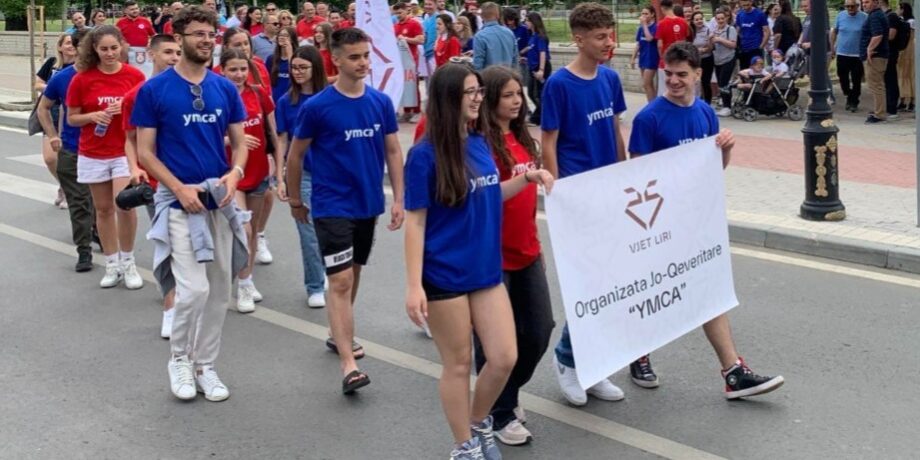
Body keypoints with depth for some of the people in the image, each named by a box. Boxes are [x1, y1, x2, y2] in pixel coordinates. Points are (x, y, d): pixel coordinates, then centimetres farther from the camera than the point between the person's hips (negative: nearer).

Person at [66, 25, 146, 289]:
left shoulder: (135, 76, -4)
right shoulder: (82, 78, -3)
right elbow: (71, 118, 3)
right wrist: (93, 116, -16)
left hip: (125, 151, -1)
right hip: (93, 154, 2)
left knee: (124, 205, -14)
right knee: (103, 209, 9)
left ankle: (128, 262, 5)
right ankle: (112, 265, 20)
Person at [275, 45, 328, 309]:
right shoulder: (286, 102, -1)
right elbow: (283, 141, 2)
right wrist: (280, 179, -3)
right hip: (302, 174, 0)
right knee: (310, 232, 1)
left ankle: (319, 276, 30)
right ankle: (315, 287, 13)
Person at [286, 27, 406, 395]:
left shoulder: (381, 102, -1)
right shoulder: (317, 106, -12)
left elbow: (393, 152, 7)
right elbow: (295, 155, 0)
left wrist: (398, 199, 2)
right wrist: (295, 201, 7)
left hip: (368, 205, 5)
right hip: (331, 207, -5)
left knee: (354, 274, 19)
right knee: (340, 280, -11)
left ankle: (339, 335, 40)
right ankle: (348, 366, -13)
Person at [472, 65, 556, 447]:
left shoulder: (522, 139, 11)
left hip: (527, 253, 8)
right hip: (493, 256, -8)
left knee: (539, 330, 13)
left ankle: (509, 393, 36)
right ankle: (499, 414, 20)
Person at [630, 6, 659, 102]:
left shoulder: (656, 27, -11)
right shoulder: (641, 28, 10)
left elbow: (649, 38, -27)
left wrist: (644, 24, -20)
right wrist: (633, 58, 10)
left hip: (651, 59, -7)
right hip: (642, 58, 7)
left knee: (646, 84, -11)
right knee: (649, 85, 11)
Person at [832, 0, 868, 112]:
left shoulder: (865, 17, -7)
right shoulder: (840, 16, 1)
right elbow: (834, 31, 11)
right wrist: (832, 46, 9)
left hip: (857, 55, -3)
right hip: (842, 53, 3)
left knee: (856, 81, 2)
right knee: (842, 78, 10)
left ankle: (854, 102, 14)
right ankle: (849, 96, 32)